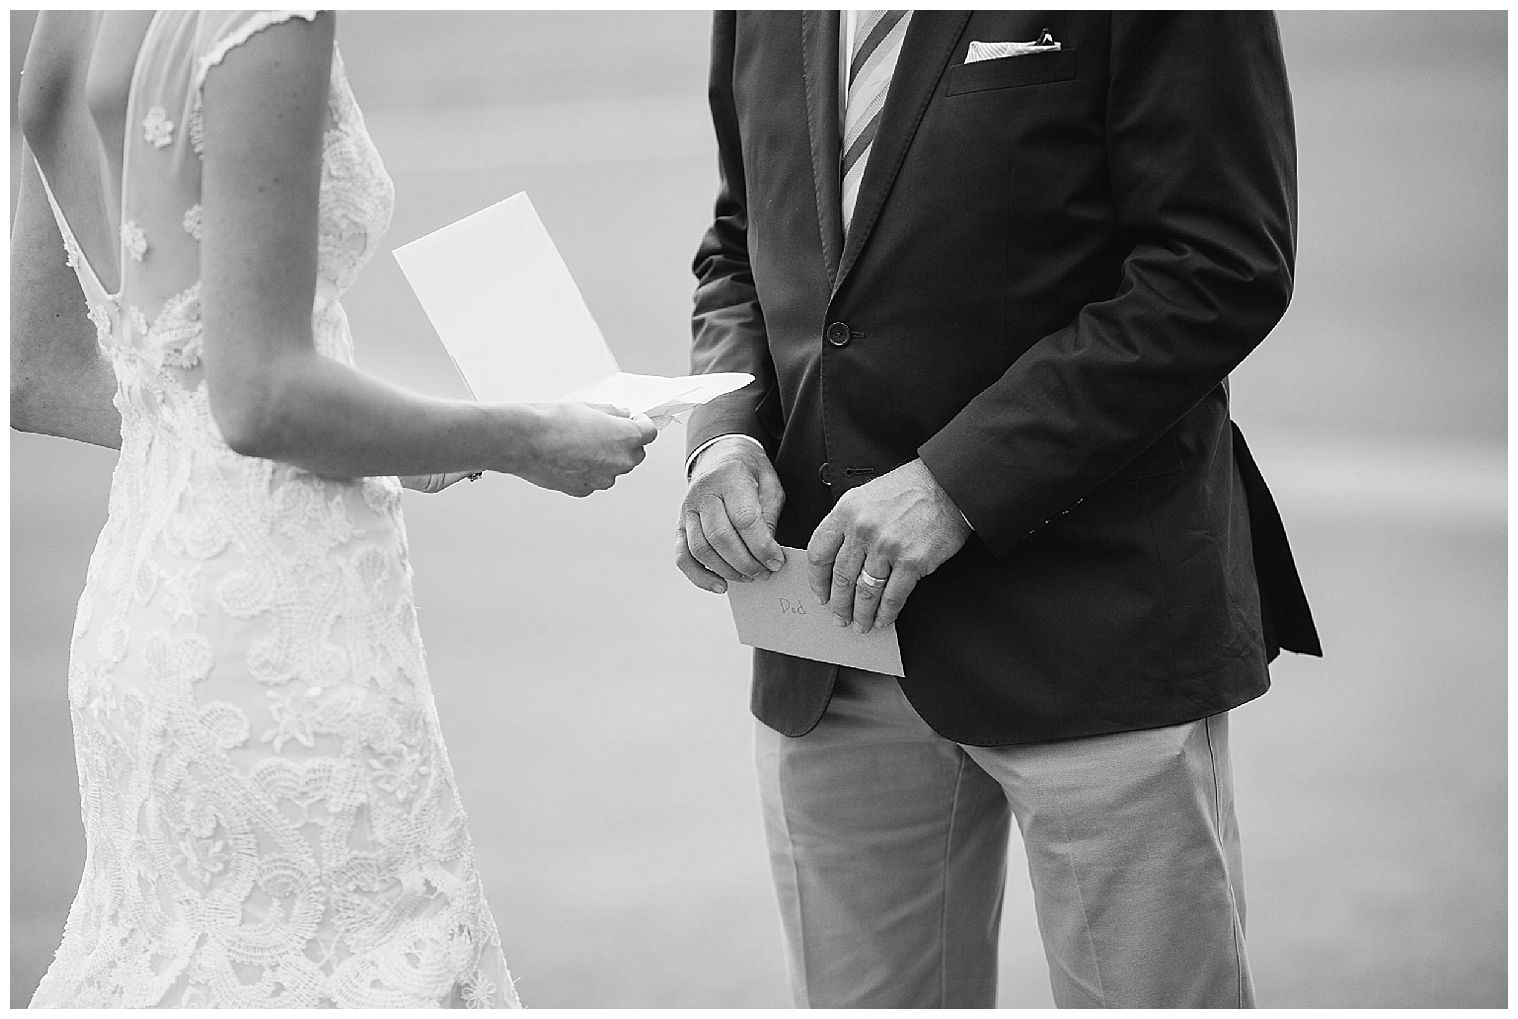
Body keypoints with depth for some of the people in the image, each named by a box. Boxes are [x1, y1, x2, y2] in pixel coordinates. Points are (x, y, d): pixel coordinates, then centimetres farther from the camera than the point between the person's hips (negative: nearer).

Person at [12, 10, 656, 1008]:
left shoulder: (74, 25, 8)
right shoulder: (268, 26, -17)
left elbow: (40, 374, 13)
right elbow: (262, 397, -22)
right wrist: (523, 442, -8)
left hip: (141, 612, 8)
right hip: (278, 627, -8)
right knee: (361, 970, 3)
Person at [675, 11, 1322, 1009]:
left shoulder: (1184, 18, -11)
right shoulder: (764, 21, 8)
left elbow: (1224, 270, -17)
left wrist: (956, 480, -20)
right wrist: (727, 433, -3)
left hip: (1094, 625, -5)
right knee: (859, 994, 13)